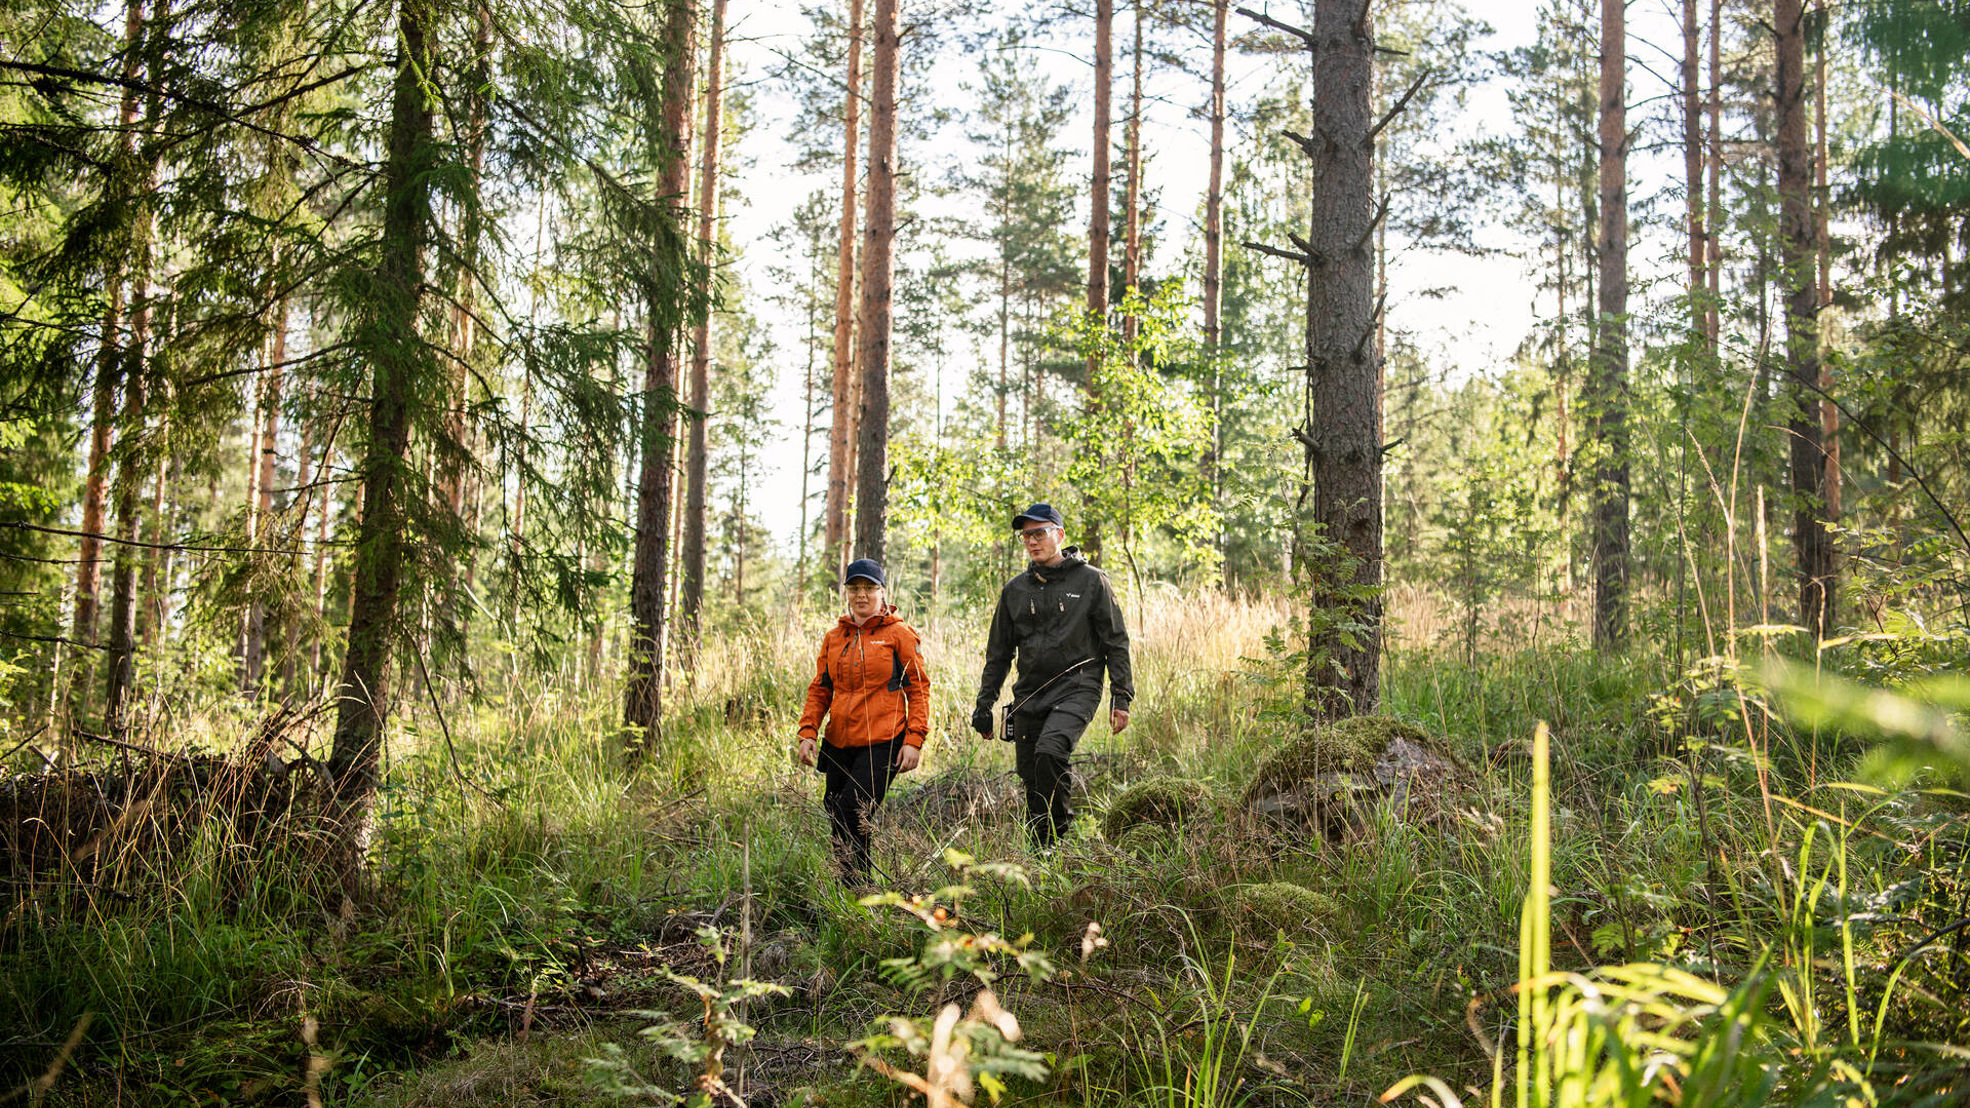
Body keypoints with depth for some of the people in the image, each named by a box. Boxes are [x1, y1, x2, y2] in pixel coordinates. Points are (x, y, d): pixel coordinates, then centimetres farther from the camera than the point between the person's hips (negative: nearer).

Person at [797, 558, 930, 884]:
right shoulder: (833, 637, 13)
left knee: (853, 818, -17)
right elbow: (819, 689, 15)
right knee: (837, 820, 8)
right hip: (838, 745, 6)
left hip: (882, 745, -5)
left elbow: (918, 689, 0)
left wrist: (914, 739, -9)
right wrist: (808, 732, 1)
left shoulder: (899, 634, 1)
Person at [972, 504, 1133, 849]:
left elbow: (1116, 642, 3)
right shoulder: (1015, 590, 13)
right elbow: (998, 653, 19)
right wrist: (984, 703, 15)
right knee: (1032, 780, 2)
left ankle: (1058, 826, -11)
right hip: (1029, 695, 5)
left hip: (1077, 689, -4)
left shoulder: (1091, 581, 2)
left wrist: (1122, 697, -3)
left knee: (1049, 750, -29)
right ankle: (1043, 854, 13)